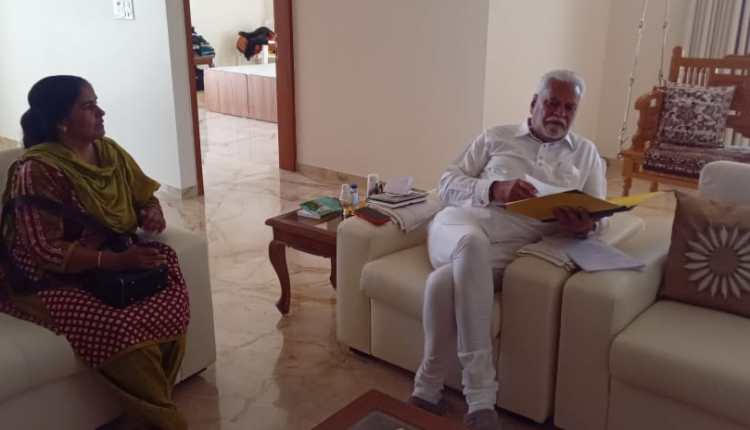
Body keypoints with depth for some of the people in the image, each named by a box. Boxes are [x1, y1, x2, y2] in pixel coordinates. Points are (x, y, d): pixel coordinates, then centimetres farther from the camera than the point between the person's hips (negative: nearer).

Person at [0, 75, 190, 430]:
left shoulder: (109, 151, 3)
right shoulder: (37, 171, -19)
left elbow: (144, 196, 16)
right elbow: (45, 251, -23)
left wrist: (152, 214, -9)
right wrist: (114, 260, -32)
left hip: (116, 261, 7)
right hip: (55, 282, -6)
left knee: (172, 304, -19)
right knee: (125, 329, -29)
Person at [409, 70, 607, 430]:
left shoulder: (587, 154, 21)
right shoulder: (496, 137, 17)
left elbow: (597, 215, 13)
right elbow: (448, 184, 10)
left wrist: (583, 225, -13)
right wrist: (495, 189, -9)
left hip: (513, 245, -1)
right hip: (462, 223, 1)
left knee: (444, 281, -33)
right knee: (473, 244, -39)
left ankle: (427, 389, -17)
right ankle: (481, 398, -33)